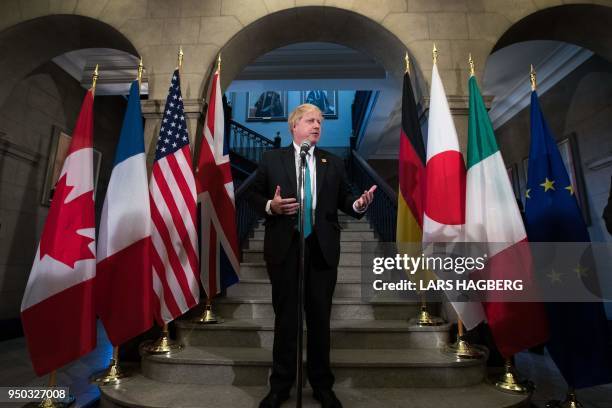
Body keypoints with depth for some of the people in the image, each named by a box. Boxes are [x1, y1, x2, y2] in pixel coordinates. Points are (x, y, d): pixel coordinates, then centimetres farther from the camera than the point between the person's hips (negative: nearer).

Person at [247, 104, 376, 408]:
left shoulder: (333, 163, 9)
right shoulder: (271, 159, 4)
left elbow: (344, 199, 5)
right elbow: (253, 195, 4)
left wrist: (359, 204, -16)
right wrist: (270, 206, -16)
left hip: (322, 249, 2)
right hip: (284, 248, -1)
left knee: (320, 317, 12)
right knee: (285, 317, 12)